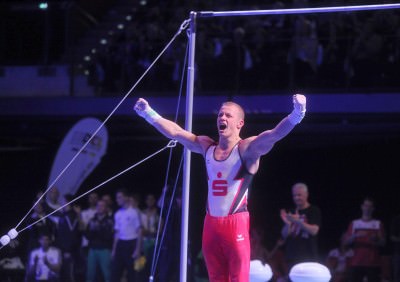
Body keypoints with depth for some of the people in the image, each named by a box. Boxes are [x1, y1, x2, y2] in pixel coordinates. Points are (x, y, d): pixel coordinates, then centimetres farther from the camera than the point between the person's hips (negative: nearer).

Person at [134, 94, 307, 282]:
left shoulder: (247, 148, -8)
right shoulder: (207, 147, 11)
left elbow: (275, 134, -24)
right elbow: (174, 132, 16)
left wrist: (297, 114, -40)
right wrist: (149, 114, 17)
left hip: (236, 224, -6)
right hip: (211, 223, 6)